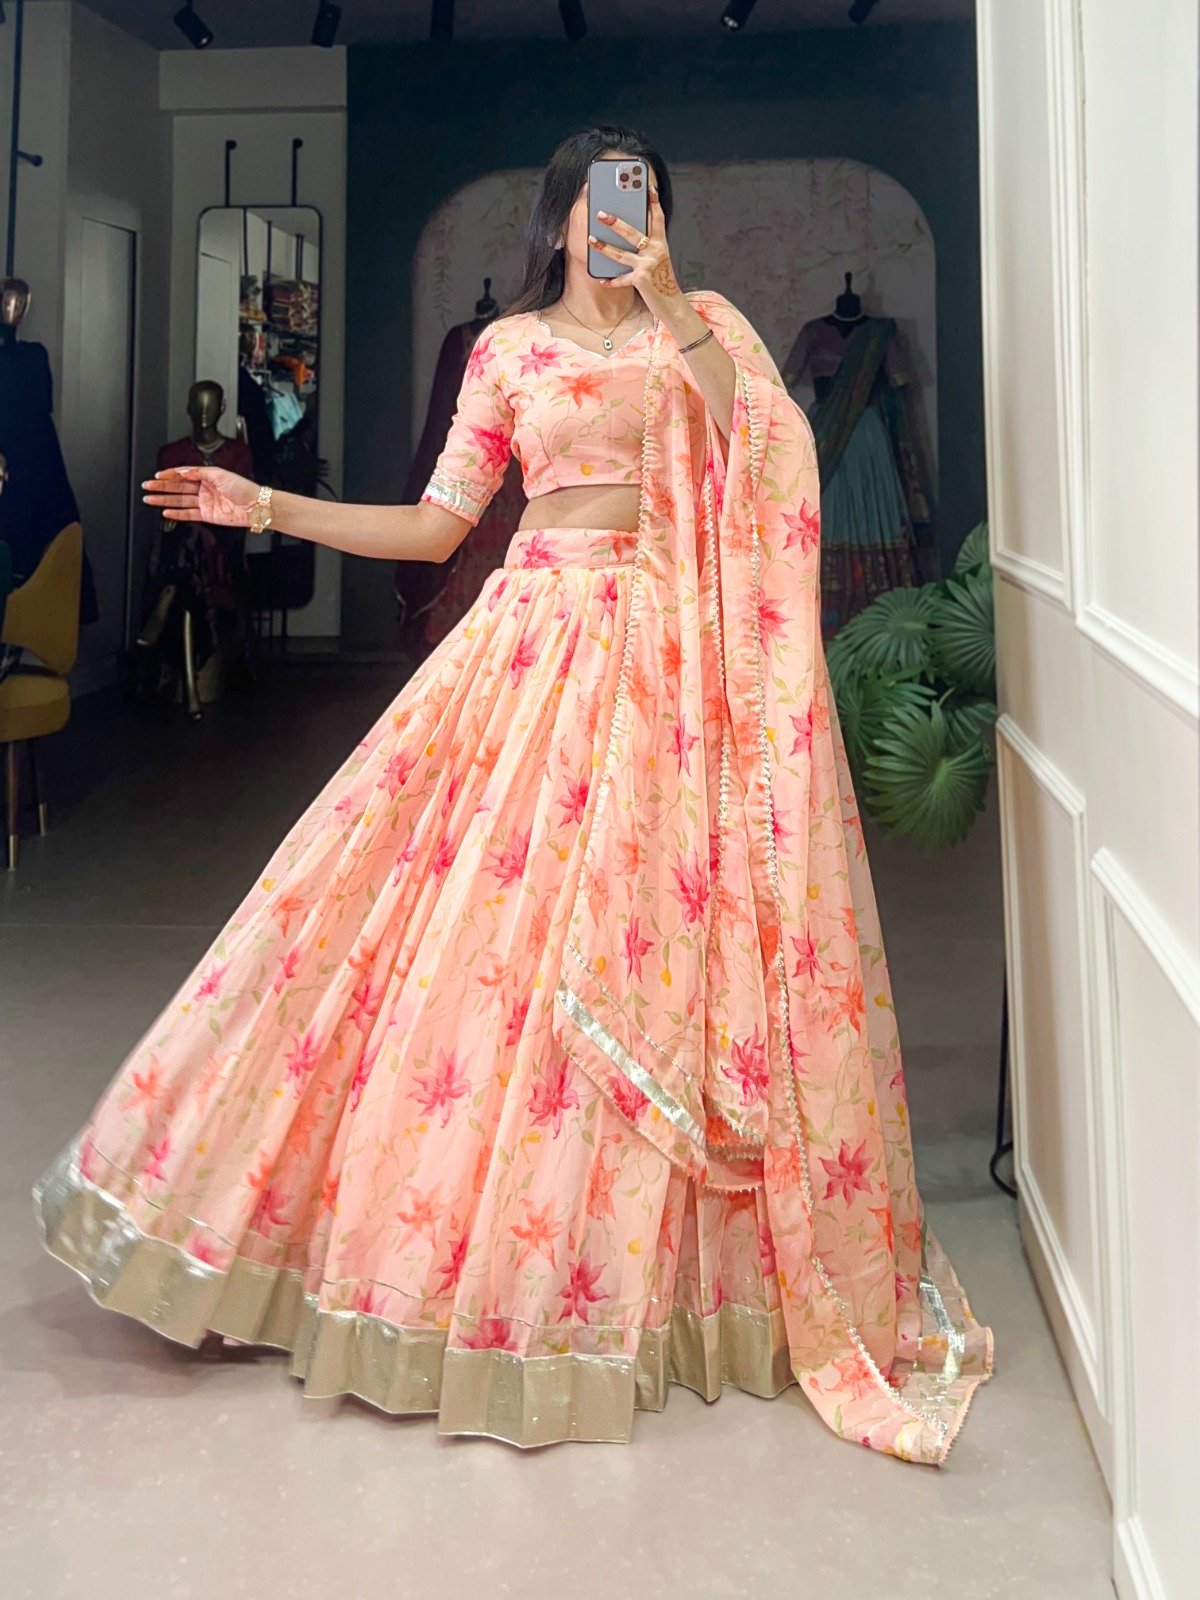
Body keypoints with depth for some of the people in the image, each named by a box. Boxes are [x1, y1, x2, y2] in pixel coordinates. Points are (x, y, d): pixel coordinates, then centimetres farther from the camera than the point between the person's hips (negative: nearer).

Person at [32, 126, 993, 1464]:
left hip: (670, 653, -1)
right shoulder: (507, 346, 13)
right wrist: (268, 508, 5)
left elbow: (769, 448, -8)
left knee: (661, 922, -2)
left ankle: (663, 1256, 15)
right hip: (535, 640, 1)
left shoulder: (703, 325, 11)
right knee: (485, 921, -1)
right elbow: (436, 526, 11)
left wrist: (668, 302, -11)